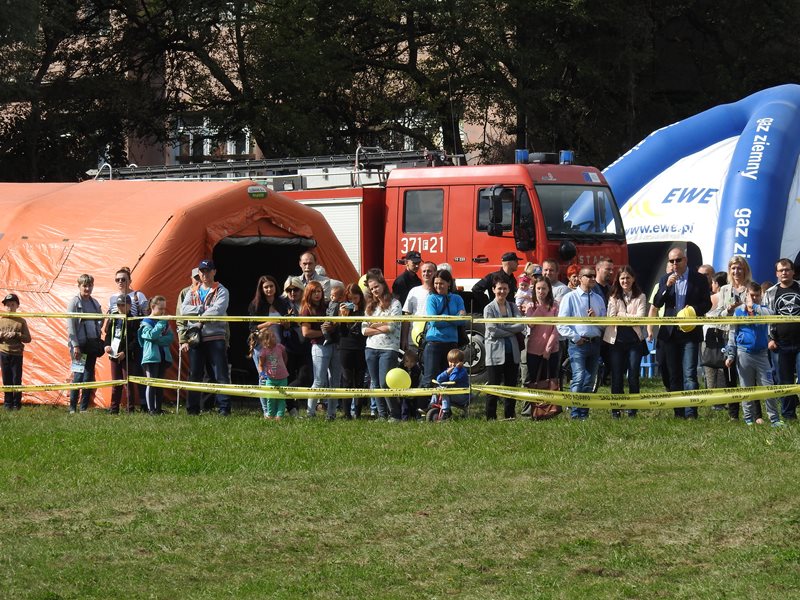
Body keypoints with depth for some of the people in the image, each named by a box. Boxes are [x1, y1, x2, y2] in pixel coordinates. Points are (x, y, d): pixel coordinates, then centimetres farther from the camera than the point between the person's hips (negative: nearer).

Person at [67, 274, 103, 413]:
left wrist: (98, 331, 7)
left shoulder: (95, 303, 12)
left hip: (92, 343, 6)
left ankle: (84, 407, 8)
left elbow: (101, 320, 25)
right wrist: (75, 346, -14)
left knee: (89, 375, 4)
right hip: (80, 344, -5)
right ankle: (72, 408, -2)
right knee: (79, 375, -8)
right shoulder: (74, 302, -5)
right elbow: (71, 326, -9)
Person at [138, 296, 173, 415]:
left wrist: (159, 340, -14)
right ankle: (151, 409, -5)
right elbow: (152, 335, -20)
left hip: (164, 356, 6)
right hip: (151, 356, -5)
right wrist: (161, 322, -19)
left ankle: (158, 408, 13)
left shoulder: (165, 322, 11)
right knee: (151, 383, -6)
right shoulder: (146, 323, -4)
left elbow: (171, 337, 1)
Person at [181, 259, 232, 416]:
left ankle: (224, 408, -8)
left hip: (215, 337, -4)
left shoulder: (221, 291, 3)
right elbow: (184, 310, 0)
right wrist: (203, 309, -10)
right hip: (195, 338, 4)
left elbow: (218, 311, -14)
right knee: (195, 374, 7)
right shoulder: (193, 291, 15)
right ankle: (193, 408, 13)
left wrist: (198, 317, -7)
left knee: (221, 375, -7)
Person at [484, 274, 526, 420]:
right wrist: (512, 331, -5)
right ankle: (491, 417, 1)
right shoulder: (489, 309, -1)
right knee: (494, 386, -2)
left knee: (511, 385, 7)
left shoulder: (513, 307, 11)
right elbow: (493, 331, -11)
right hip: (496, 353, -4)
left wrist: (503, 329, -11)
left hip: (512, 352, 4)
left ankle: (510, 416, 13)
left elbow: (521, 326, -2)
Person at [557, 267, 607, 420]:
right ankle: (575, 414, -18)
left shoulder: (598, 299, 15)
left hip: (595, 343, 6)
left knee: (589, 381, 8)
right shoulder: (570, 298, 0)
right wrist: (575, 337, -12)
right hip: (578, 344, -6)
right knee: (579, 378, -17)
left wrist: (596, 318, -4)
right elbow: (561, 324, -5)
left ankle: (584, 413, 13)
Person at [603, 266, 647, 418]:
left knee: (633, 375, -2)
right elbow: (611, 318, -4)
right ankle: (615, 409, 7)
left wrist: (622, 315, -9)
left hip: (634, 340, -1)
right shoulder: (613, 297, 8)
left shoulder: (640, 297, 6)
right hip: (617, 340, 1)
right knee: (617, 375, 1)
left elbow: (640, 318, -6)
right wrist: (631, 318, -13)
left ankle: (632, 409, 6)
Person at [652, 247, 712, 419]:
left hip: (690, 332, -4)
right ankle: (678, 412, 15)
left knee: (689, 374, -12)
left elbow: (707, 304, 2)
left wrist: (693, 310, -17)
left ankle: (691, 413, -16)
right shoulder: (665, 279, 9)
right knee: (674, 375, 8)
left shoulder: (699, 279, 0)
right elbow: (656, 303, 1)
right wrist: (667, 286, -13)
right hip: (670, 332, 4)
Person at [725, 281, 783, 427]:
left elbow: (769, 315, -20)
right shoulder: (739, 311, 5)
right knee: (746, 387, 6)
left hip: (761, 353, 0)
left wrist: (753, 307, -10)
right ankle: (749, 419, 15)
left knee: (768, 386, -4)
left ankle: (775, 419, -1)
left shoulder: (763, 310, 6)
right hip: (744, 353, 0)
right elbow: (732, 334, 7)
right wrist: (730, 355, 3)